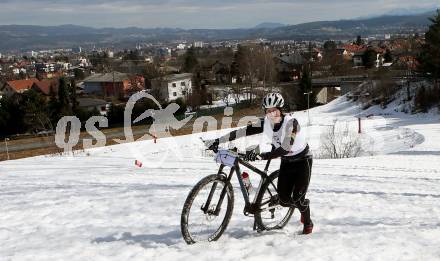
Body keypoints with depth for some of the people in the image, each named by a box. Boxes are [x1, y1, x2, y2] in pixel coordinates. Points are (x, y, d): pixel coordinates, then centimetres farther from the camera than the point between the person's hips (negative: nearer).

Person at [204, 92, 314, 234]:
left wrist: (261, 155, -47)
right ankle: (304, 205, 30)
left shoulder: (290, 122, -28)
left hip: (302, 160, -5)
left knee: (297, 198, -14)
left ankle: (308, 222, 16)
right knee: (284, 201, -3)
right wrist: (217, 141, -24)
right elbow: (243, 131, -18)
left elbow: (285, 148, -38)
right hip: (286, 162, 5)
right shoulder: (266, 122, -12)